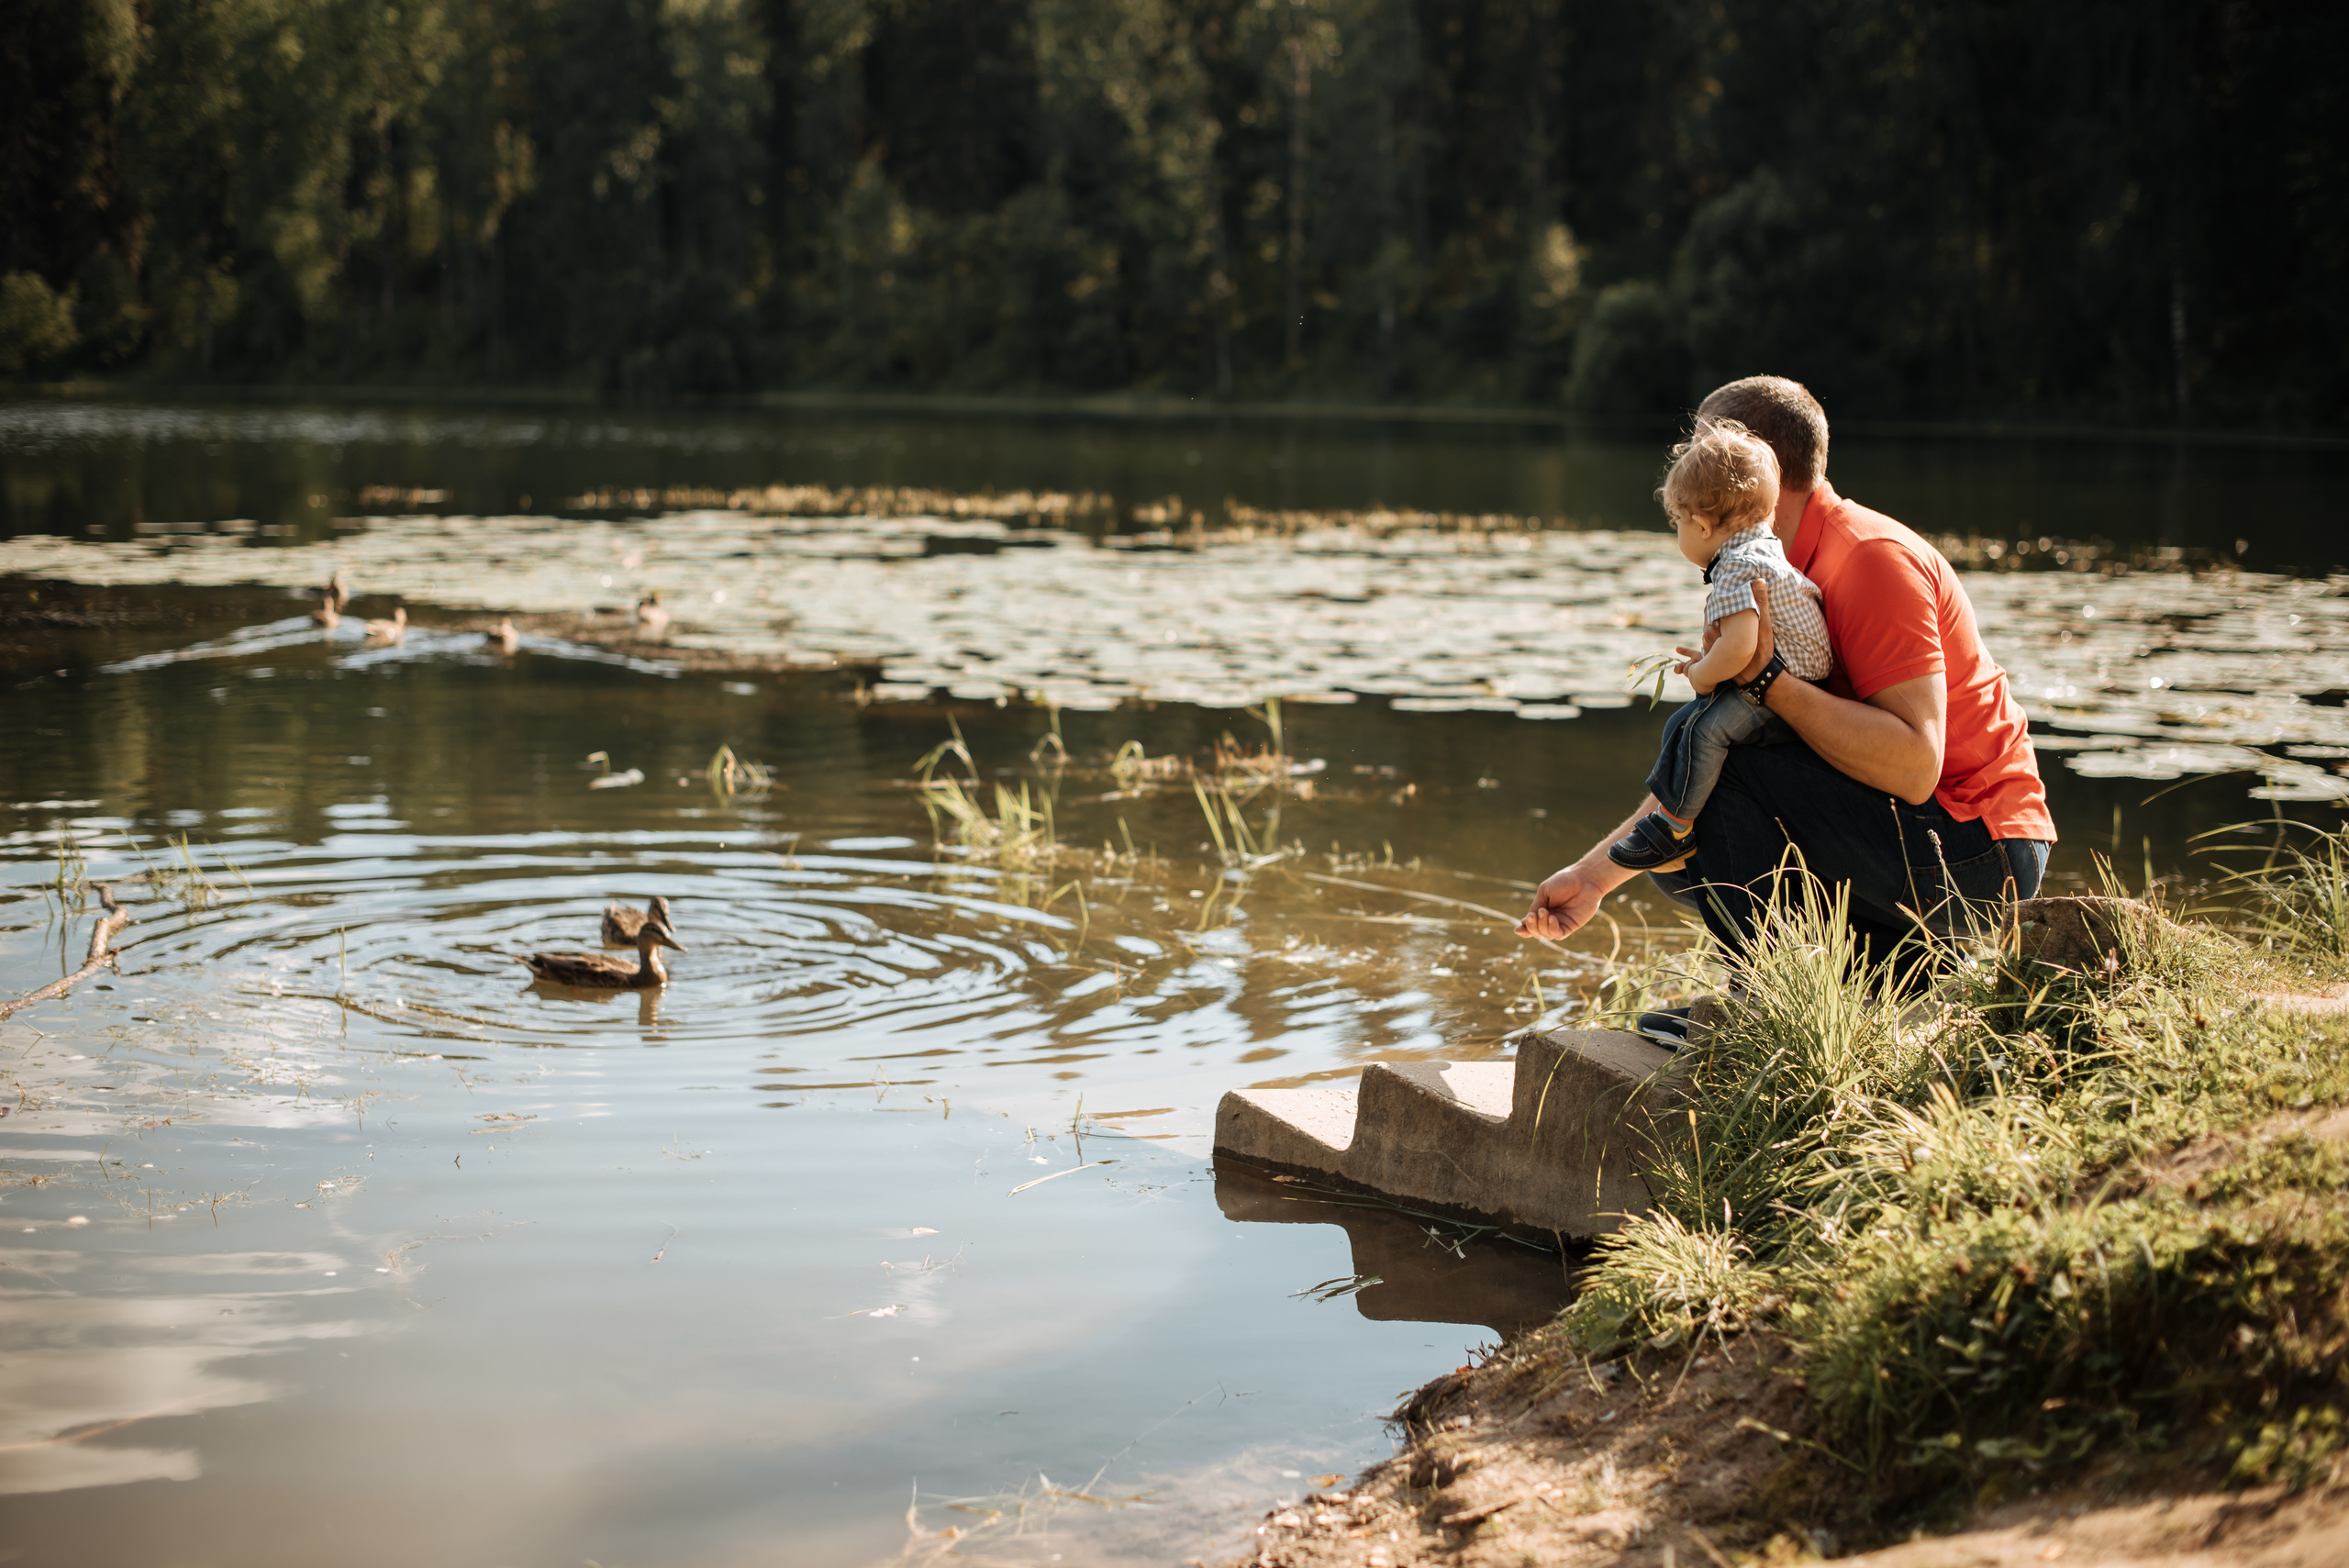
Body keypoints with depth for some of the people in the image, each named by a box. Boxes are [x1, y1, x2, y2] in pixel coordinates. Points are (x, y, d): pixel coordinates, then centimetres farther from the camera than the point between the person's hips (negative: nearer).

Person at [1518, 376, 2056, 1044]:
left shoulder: (1874, 560, -18)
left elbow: (1914, 765, -28)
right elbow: (1698, 777, 12)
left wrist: (1766, 679, -29)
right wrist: (1595, 873, 7)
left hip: (1979, 856, -10)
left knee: (1723, 752, -20)